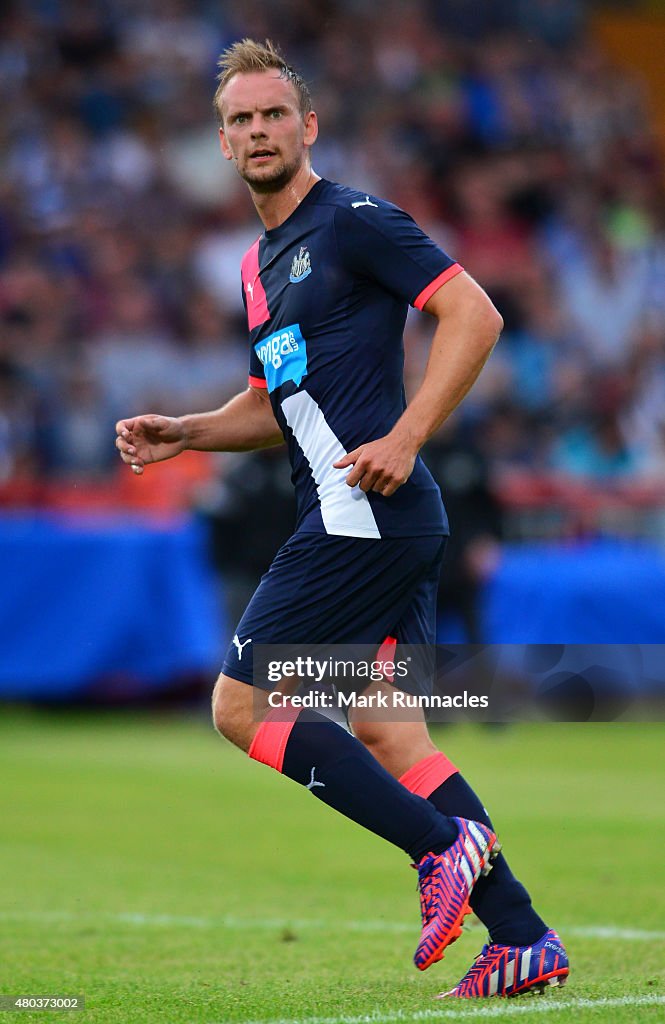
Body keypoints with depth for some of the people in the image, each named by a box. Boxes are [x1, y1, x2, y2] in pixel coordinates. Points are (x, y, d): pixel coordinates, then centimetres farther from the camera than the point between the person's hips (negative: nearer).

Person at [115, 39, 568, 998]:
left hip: (367, 513, -9)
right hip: (371, 525, 9)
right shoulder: (260, 265, 21)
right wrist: (181, 433, 13)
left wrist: (406, 436, -21)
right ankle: (524, 938, 5)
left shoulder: (354, 222, -7)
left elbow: (475, 313, -14)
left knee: (241, 705, -9)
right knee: (382, 733, 7)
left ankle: (444, 845, -11)